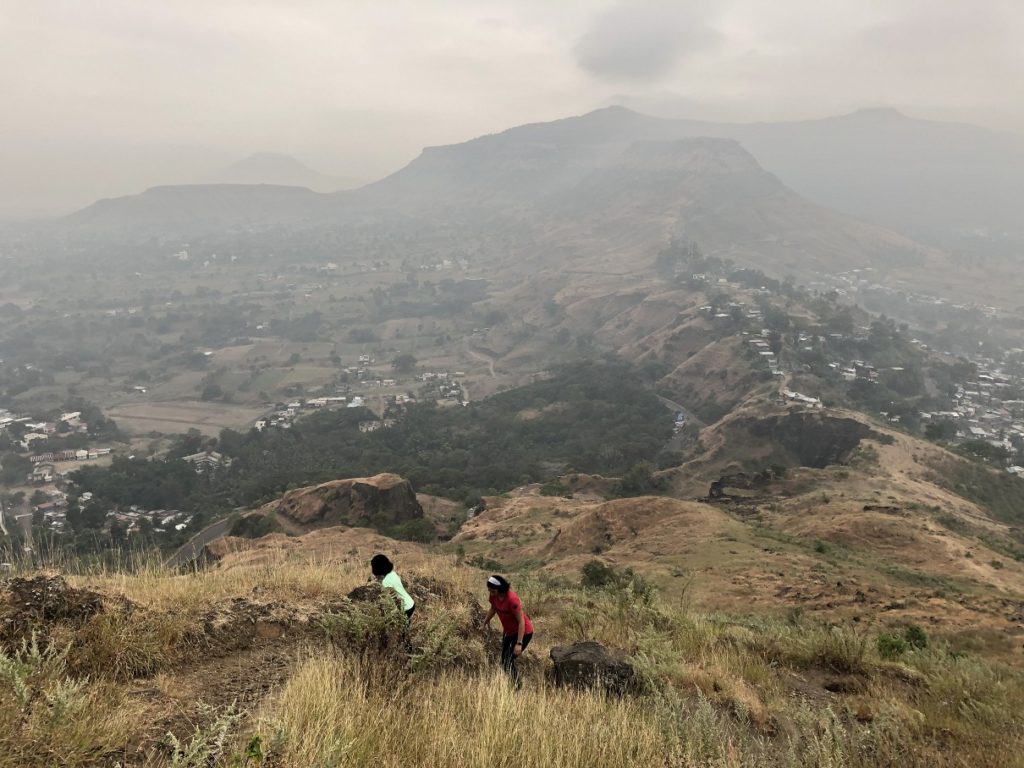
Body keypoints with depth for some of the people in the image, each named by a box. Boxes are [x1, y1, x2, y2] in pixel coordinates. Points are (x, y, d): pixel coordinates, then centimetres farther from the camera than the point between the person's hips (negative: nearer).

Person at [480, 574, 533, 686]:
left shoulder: (512, 599, -33)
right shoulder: (493, 595, -13)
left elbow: (521, 621, -27)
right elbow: (493, 609, 10)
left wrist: (519, 643, -29)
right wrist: (484, 623, 22)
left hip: (523, 632, -8)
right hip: (509, 631, 8)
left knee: (508, 663, -10)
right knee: (504, 661, 13)